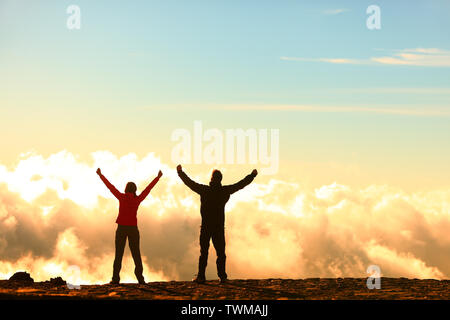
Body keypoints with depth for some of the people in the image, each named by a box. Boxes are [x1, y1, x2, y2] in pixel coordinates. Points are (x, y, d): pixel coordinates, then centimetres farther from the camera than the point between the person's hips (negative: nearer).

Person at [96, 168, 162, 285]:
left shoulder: (122, 197, -4)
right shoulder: (138, 199, -1)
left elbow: (110, 186, 2)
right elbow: (148, 188, 9)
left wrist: (100, 175, 11)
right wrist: (158, 177, 19)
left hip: (121, 228, -1)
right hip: (133, 229, 1)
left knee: (119, 254, 1)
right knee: (136, 254, 4)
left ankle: (116, 278, -5)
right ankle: (140, 278, -3)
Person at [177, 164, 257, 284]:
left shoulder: (204, 190, -6)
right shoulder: (225, 191, -2)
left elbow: (189, 182, 2)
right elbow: (241, 184, 9)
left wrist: (180, 172, 14)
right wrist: (252, 175, 22)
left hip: (206, 226, -1)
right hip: (219, 227, 1)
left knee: (204, 252, 3)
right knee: (220, 252, 5)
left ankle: (201, 276, -1)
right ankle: (222, 276, 0)